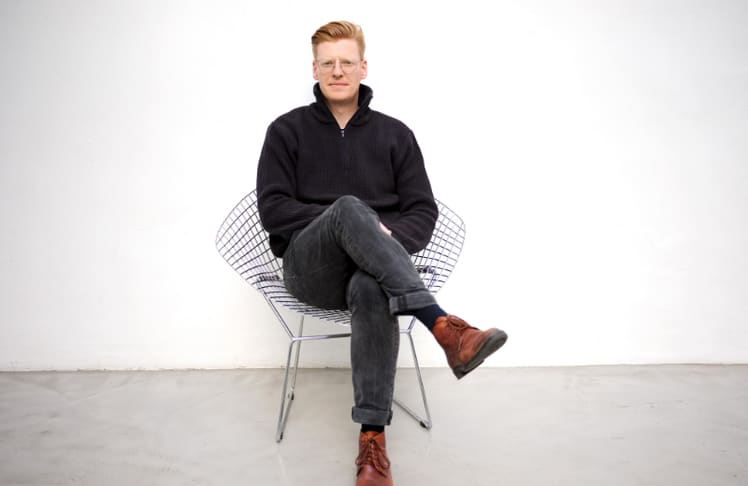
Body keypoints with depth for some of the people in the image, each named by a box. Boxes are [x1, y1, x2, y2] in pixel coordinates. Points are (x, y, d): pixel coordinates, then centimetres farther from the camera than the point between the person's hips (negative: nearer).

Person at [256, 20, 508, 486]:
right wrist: (349, 224, -13)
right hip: (309, 268, 0)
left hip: (371, 270, 1)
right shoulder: (287, 130, 9)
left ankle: (373, 438, -35)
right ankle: (445, 326, -45)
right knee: (350, 207, -35)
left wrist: (387, 239, -14)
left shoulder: (395, 133, 12)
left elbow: (424, 211, 8)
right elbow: (273, 208, -1)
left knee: (372, 290, -39)